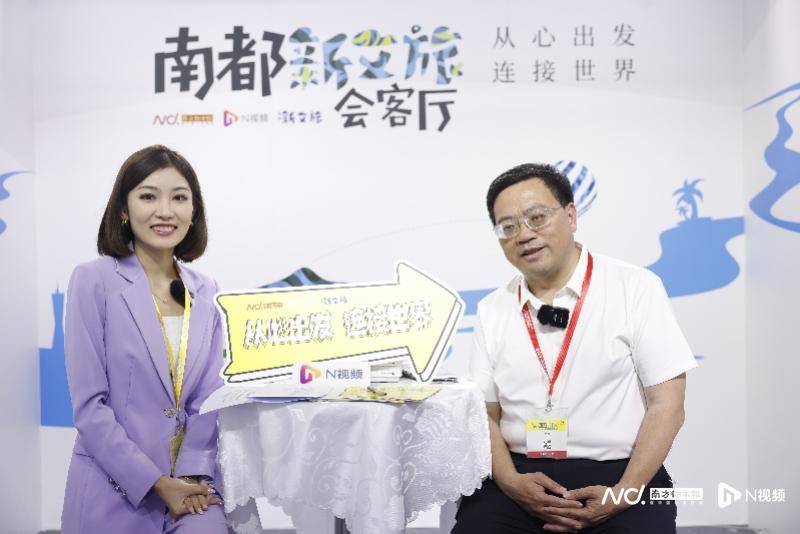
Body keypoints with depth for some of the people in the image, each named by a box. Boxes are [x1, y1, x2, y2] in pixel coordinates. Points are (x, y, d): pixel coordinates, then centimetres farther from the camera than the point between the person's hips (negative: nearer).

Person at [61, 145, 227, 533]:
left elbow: (209, 396, 5)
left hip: (192, 486, 3)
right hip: (114, 491, -3)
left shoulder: (206, 292, 6)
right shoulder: (93, 280, -7)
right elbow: (88, 404, -10)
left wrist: (193, 475, -9)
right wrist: (156, 483, -12)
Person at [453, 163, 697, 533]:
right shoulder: (491, 311, 8)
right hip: (522, 476, 2)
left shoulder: (636, 288, -1)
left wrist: (623, 495, -14)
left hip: (618, 474, -1)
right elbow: (485, 414, 8)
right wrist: (511, 482, -10)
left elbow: (667, 405, -4)